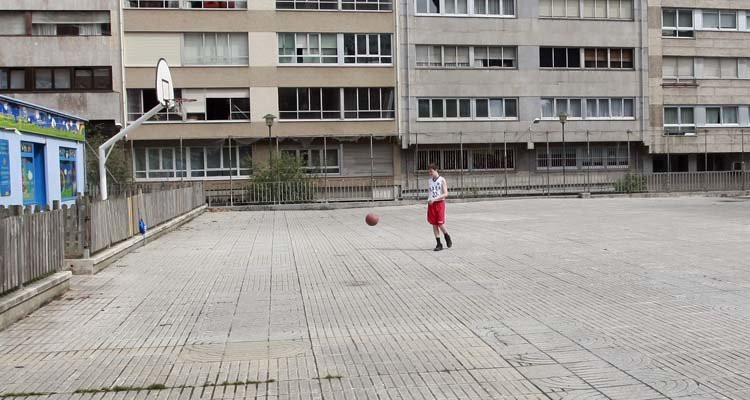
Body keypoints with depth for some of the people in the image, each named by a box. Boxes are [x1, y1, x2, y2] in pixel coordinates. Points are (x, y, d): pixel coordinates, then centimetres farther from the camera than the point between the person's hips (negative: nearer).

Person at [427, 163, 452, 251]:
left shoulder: (442, 180, -4)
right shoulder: (430, 180, 11)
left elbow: (445, 194, -11)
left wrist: (434, 199, -20)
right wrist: (429, 200, 5)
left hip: (440, 203, -5)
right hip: (431, 204, 5)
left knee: (440, 223, -8)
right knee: (434, 224, 2)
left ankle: (447, 238, 20)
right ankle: (438, 244, 7)